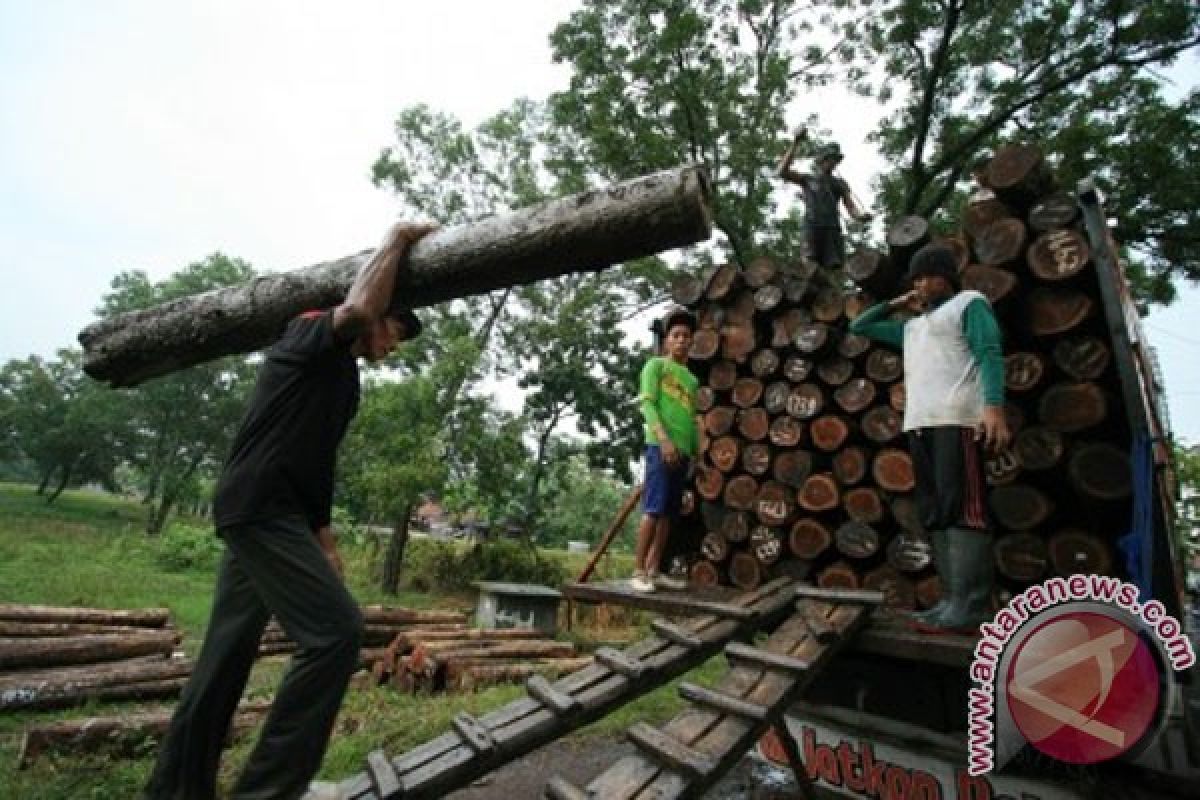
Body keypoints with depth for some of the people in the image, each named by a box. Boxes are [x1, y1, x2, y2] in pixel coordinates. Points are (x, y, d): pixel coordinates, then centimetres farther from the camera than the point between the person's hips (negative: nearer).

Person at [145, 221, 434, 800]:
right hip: (259, 508, -10)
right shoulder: (309, 337, -5)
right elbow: (358, 307, -30)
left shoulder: (345, 377, 20)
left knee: (227, 653, 14)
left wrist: (323, 536, 19)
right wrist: (397, 240, -14)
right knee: (335, 629, -17)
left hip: (272, 514, 10)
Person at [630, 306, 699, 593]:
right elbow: (648, 403, -8)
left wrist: (696, 452, 16)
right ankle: (638, 572, -6)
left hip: (682, 450, 7)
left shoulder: (692, 380, 23)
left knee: (669, 512, 6)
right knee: (654, 508, -12)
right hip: (660, 445, -7)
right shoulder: (656, 365, 4)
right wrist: (663, 438, -21)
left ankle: (654, 570, 12)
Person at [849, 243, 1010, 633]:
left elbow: (990, 354, -4)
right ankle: (954, 600, 3)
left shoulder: (969, 302, 11)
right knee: (935, 512, 2)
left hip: (956, 418, -7)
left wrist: (994, 406, -18)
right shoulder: (911, 326, 30)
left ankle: (969, 606, -13)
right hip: (919, 422, 7)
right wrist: (896, 304, 28)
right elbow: (859, 326, 37)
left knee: (961, 508, -13)